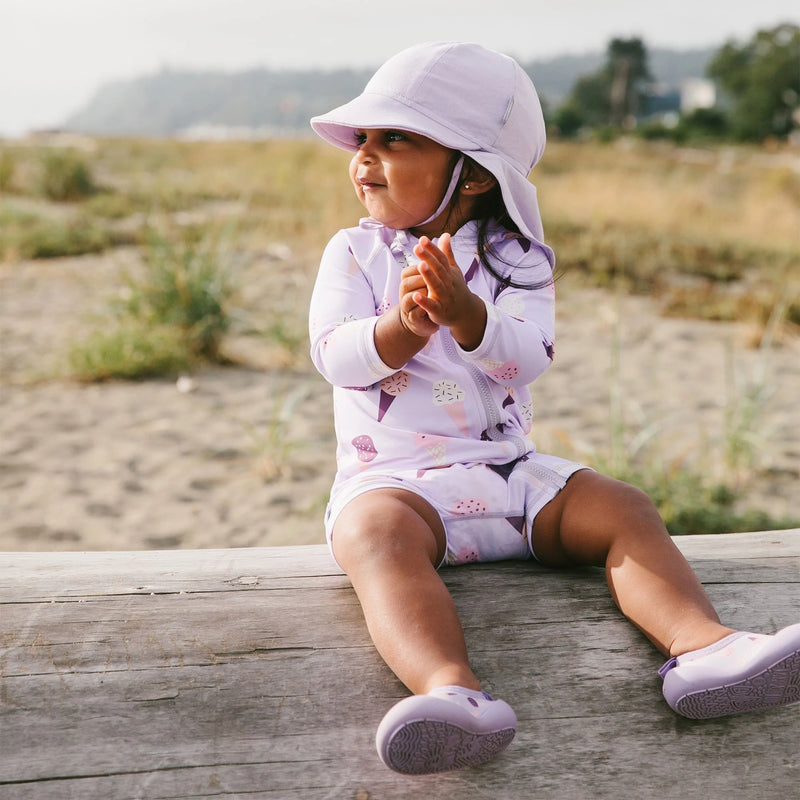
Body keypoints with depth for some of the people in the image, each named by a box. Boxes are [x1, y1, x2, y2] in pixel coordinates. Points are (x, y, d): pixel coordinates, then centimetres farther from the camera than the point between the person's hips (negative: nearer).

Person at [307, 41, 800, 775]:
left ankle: (700, 645, -32)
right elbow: (332, 354, -7)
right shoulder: (355, 251, 7)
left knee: (621, 507, -16)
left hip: (507, 469, 3)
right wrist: (401, 327, -27)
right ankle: (450, 688, -57)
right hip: (392, 475, -2)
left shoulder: (514, 257, 6)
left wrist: (465, 315, -31)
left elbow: (528, 354, -12)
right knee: (376, 530, -35)